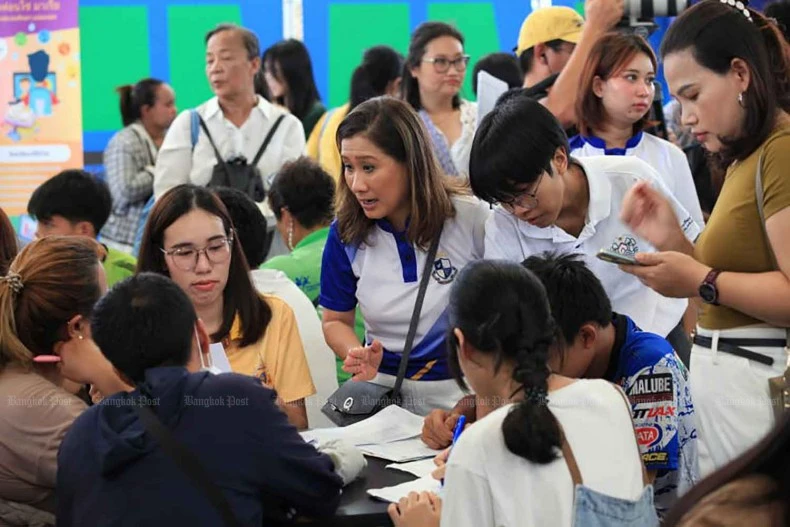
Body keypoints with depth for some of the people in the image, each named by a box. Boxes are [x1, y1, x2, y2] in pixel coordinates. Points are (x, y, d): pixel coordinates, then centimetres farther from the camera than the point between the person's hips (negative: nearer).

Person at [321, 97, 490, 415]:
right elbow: (335, 320, 14)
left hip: (464, 389, -3)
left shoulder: (472, 219, -8)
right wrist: (357, 356, -8)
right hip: (385, 387, 3)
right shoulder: (345, 234, 1)